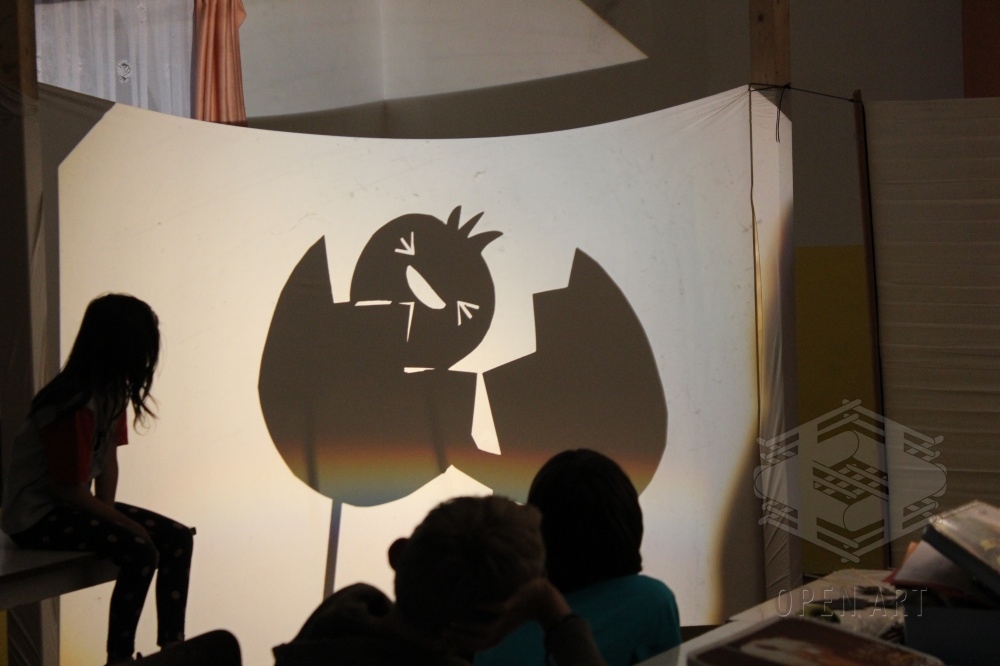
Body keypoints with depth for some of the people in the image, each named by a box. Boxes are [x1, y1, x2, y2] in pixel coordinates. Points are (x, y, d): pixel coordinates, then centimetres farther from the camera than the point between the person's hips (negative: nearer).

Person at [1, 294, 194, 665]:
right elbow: (69, 491, -23)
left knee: (178, 540, -2)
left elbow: (108, 459, 4)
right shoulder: (76, 408, -27)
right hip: (37, 516, -10)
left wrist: (110, 514, -9)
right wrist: (124, 523, -14)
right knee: (141, 551, -28)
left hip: (71, 503, 10)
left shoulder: (112, 392, 1)